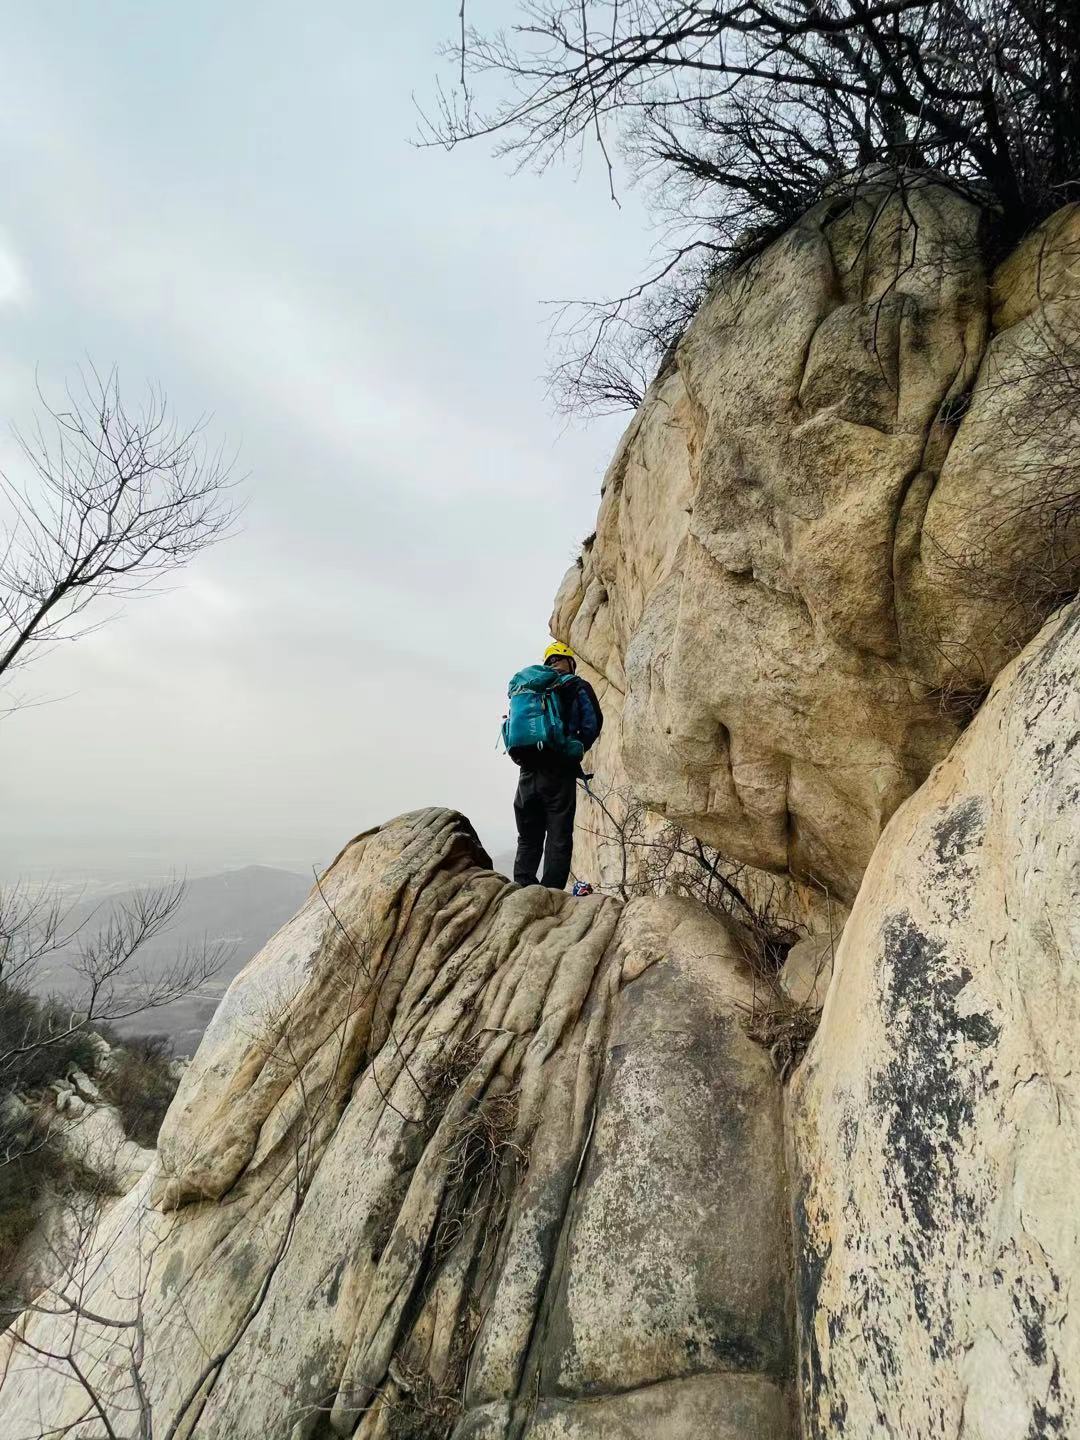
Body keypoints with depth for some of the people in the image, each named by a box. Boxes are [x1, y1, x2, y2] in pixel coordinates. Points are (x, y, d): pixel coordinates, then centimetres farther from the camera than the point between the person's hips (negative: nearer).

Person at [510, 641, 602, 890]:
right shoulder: (578, 687, 6)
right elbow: (592, 724, -5)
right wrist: (575, 751, 7)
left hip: (528, 770, 4)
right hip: (559, 771, -4)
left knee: (528, 837, 12)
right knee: (559, 837, -2)